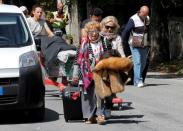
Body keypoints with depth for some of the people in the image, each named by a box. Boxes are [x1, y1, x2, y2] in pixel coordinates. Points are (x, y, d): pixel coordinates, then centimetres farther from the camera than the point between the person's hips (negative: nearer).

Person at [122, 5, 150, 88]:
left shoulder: (147, 19, 8)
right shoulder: (133, 20, -13)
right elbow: (125, 31, -9)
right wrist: (125, 41, 0)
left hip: (145, 45, 6)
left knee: (143, 63, 7)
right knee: (137, 62, -13)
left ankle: (136, 80, 18)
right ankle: (138, 81, -16)